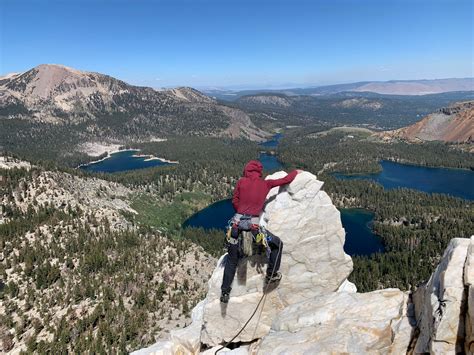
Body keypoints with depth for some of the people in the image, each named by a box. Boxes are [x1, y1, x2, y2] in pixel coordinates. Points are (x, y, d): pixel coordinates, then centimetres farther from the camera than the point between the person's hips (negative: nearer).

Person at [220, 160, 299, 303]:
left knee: (231, 260, 16)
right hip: (253, 225, -2)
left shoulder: (241, 181, 6)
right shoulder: (266, 184, 6)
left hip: (237, 222, 3)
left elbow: (235, 201, 7)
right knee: (277, 244, 22)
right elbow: (286, 180, 17)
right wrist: (296, 172, 35)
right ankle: (271, 274, 27)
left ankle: (225, 292, 20)